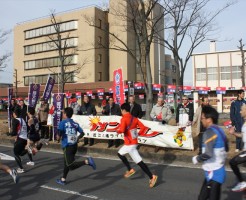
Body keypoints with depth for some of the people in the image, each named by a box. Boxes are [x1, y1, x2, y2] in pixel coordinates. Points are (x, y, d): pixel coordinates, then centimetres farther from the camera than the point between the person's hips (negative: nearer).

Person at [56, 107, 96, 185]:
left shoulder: (63, 122, -7)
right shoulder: (75, 123, 8)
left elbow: (59, 135, -18)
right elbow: (82, 133, 8)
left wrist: (58, 137, 3)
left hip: (67, 146, -7)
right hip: (75, 145, 7)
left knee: (70, 166, -9)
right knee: (66, 162, 21)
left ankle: (87, 161, -25)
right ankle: (63, 179, 30)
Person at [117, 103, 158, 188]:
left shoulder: (124, 119, -14)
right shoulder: (134, 118, 8)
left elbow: (122, 130, -27)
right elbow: (143, 127, 2)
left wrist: (118, 131, -6)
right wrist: (138, 134, 9)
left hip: (130, 144, -8)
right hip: (134, 142, 8)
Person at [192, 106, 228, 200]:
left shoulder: (209, 132, -19)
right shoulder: (219, 130, 8)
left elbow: (208, 154, -26)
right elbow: (226, 149, 19)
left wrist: (196, 159, -10)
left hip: (213, 172, -9)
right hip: (218, 170, 9)